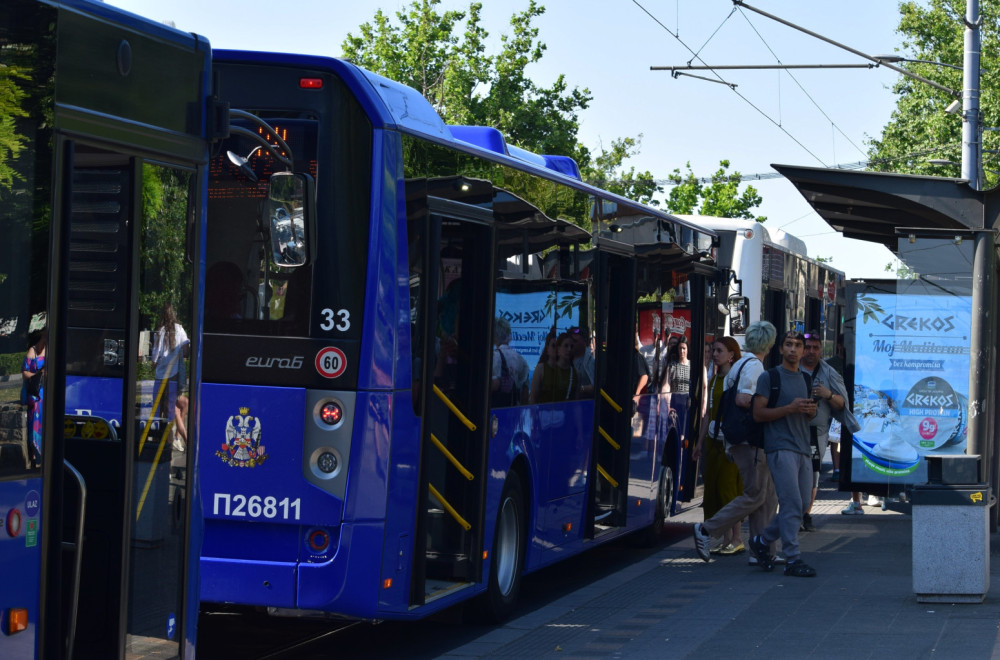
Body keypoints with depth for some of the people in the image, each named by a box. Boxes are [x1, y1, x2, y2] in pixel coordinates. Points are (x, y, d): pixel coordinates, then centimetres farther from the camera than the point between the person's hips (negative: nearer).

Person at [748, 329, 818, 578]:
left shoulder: (805, 379, 18)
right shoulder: (769, 377, -2)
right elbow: (758, 413, -8)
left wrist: (811, 411, 2)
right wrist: (790, 408, -17)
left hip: (803, 449, 7)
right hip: (780, 448, -7)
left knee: (801, 505, 7)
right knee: (792, 504, -13)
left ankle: (762, 541, 24)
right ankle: (792, 559, -10)